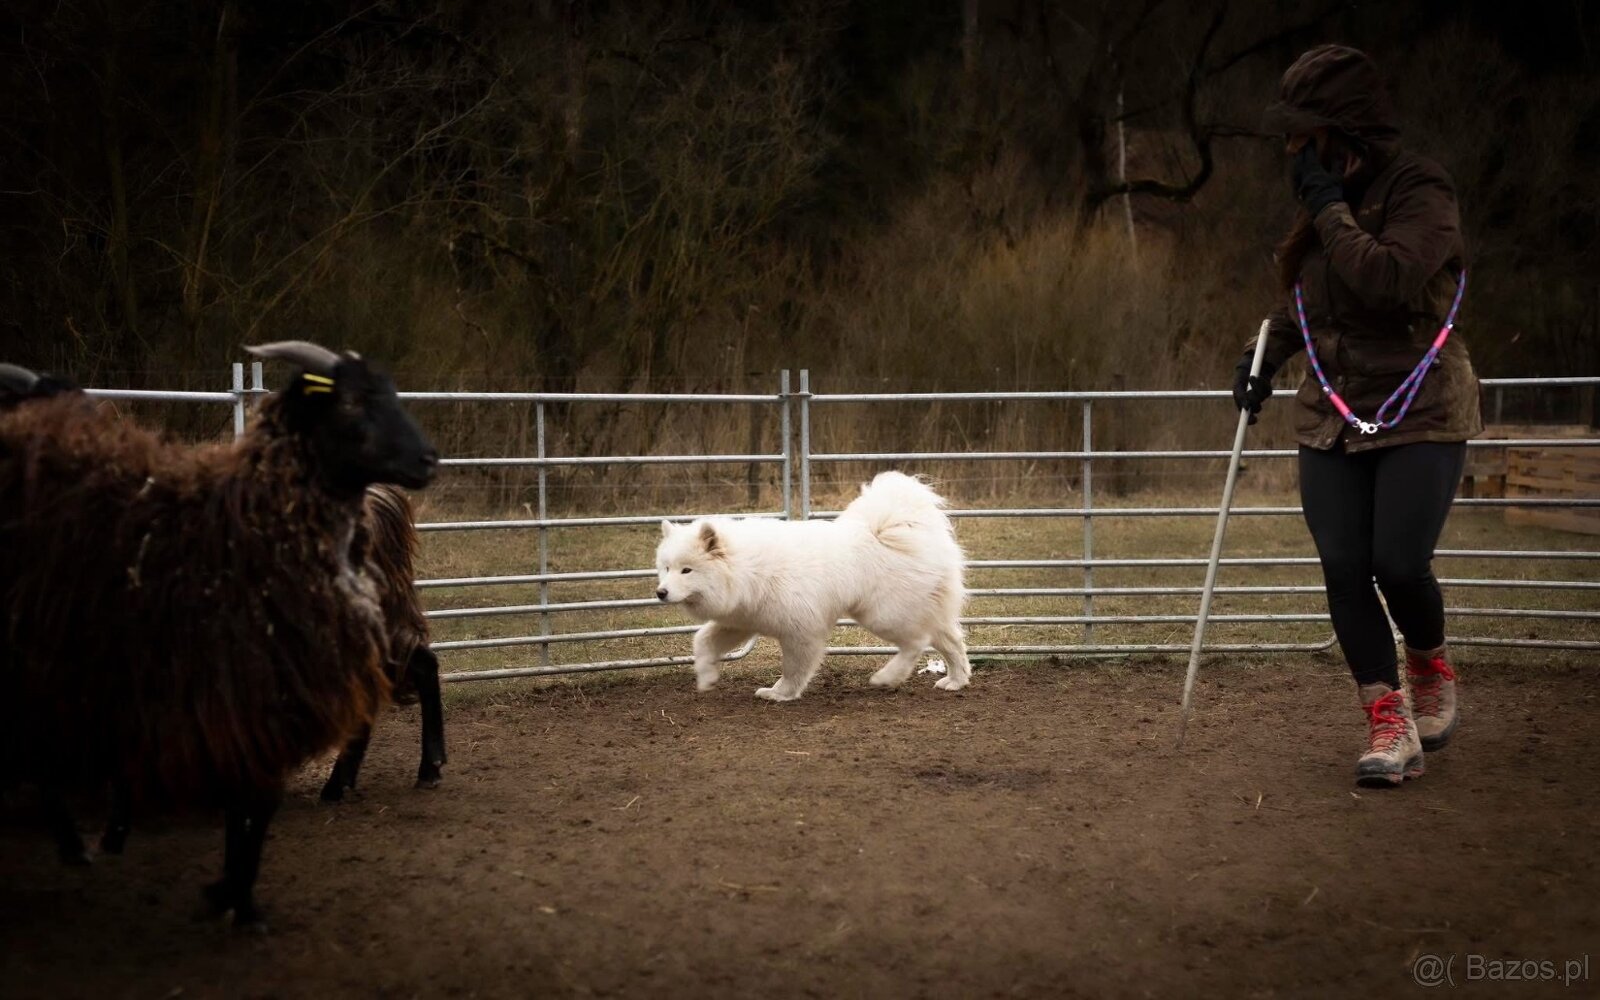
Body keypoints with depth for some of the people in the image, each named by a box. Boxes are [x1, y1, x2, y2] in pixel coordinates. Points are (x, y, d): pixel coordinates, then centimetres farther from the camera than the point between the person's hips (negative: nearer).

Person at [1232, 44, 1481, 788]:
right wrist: (1266, 355, 10)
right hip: (1332, 418, 6)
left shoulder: (1420, 193, -14)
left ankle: (1431, 673, 19)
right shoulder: (1322, 196, 9)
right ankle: (1389, 723, 1)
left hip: (1419, 417, -6)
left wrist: (1330, 208, -23)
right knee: (1344, 570, -4)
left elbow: (1390, 281, -31)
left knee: (1400, 565, -12)